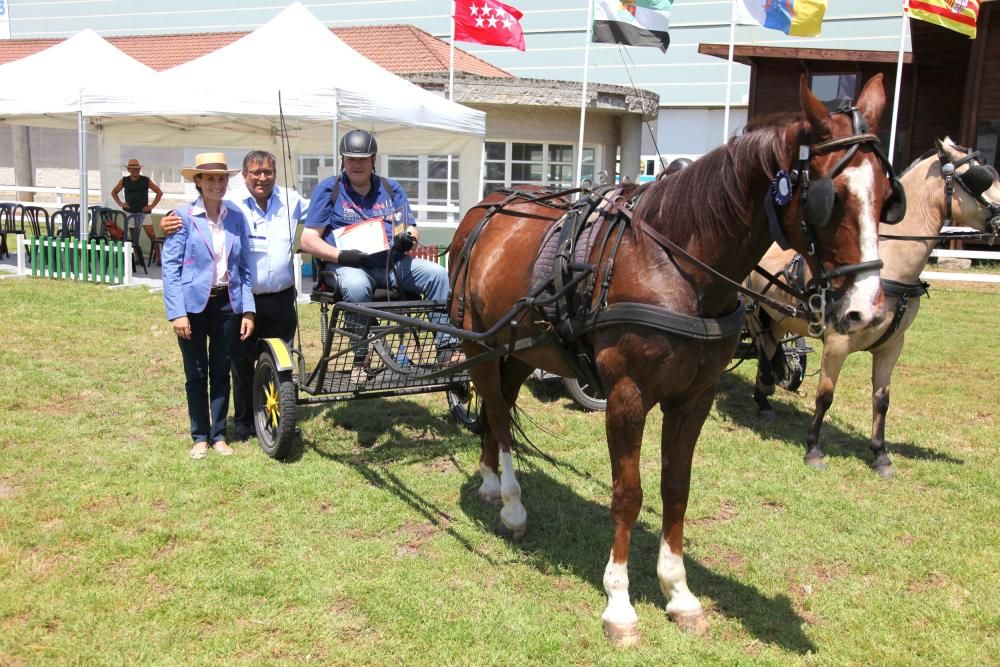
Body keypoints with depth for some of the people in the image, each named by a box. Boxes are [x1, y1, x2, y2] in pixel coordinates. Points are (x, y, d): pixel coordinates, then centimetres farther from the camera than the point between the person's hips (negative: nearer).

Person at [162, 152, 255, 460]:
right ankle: (200, 436, 20)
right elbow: (170, 267, -9)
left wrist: (247, 309, 1)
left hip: (227, 303, 3)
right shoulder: (184, 217, -7)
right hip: (193, 304, -3)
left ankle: (219, 434, 23)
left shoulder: (236, 217, 3)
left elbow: (244, 267, 6)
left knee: (221, 371, 11)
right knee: (196, 373, 8)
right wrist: (177, 313, -14)